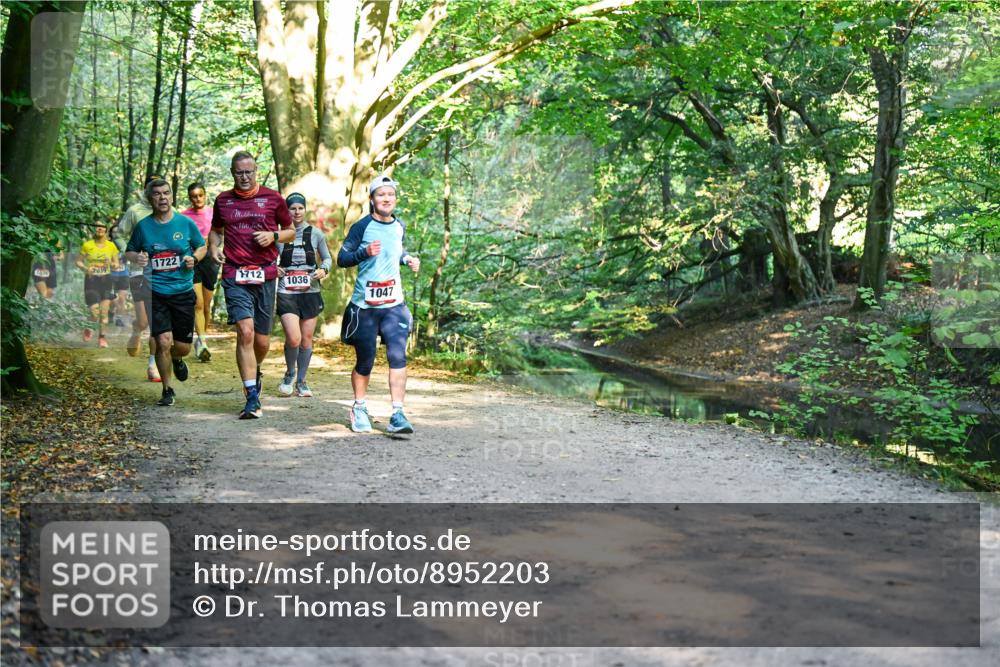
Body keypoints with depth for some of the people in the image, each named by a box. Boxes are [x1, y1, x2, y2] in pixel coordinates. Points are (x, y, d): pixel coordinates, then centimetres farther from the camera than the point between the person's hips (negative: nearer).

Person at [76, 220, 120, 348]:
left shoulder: (111, 246, 4)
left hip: (106, 280, 2)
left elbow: (116, 264, 10)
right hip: (91, 280, -2)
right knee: (95, 313, -10)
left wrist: (111, 264, -13)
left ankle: (102, 337, 11)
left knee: (104, 312, -2)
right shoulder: (87, 245, -2)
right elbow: (78, 262, 5)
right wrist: (86, 268, -15)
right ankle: (88, 329, 22)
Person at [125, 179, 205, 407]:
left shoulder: (186, 223, 1)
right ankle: (167, 390, 8)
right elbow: (129, 251, 13)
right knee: (163, 342, -12)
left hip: (183, 292, 1)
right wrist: (137, 258, -10)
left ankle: (177, 360, 43)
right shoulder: (143, 226, 1)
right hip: (156, 293, -1)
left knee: (183, 346, 3)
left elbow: (202, 246, 14)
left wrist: (194, 258, -7)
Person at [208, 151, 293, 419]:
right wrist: (214, 246, 4)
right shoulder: (222, 200, 10)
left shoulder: (273, 198, 6)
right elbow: (216, 230, 25)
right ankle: (252, 399, -13)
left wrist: (273, 236, -7)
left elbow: (290, 231, 14)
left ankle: (256, 372, 42)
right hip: (234, 276, 0)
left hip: (265, 276, 1)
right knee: (245, 332, -16)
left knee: (262, 339, 6)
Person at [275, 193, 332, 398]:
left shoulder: (315, 234, 4)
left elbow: (327, 258, 12)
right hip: (286, 294, -2)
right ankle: (289, 373, 14)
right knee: (293, 339, -15)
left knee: (306, 340, 6)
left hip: (310, 292, 2)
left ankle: (301, 381, 22)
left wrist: (324, 270, -8)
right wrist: (273, 269, -9)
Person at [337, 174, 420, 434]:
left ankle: (397, 414, -10)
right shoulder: (362, 226, -6)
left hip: (394, 304, 3)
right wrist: (365, 252, -21)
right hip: (364, 305, -3)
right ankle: (359, 409, 28)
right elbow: (342, 259, -5)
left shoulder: (399, 226, 9)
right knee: (365, 362, 6)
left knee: (398, 356, -11)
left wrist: (408, 258, 9)